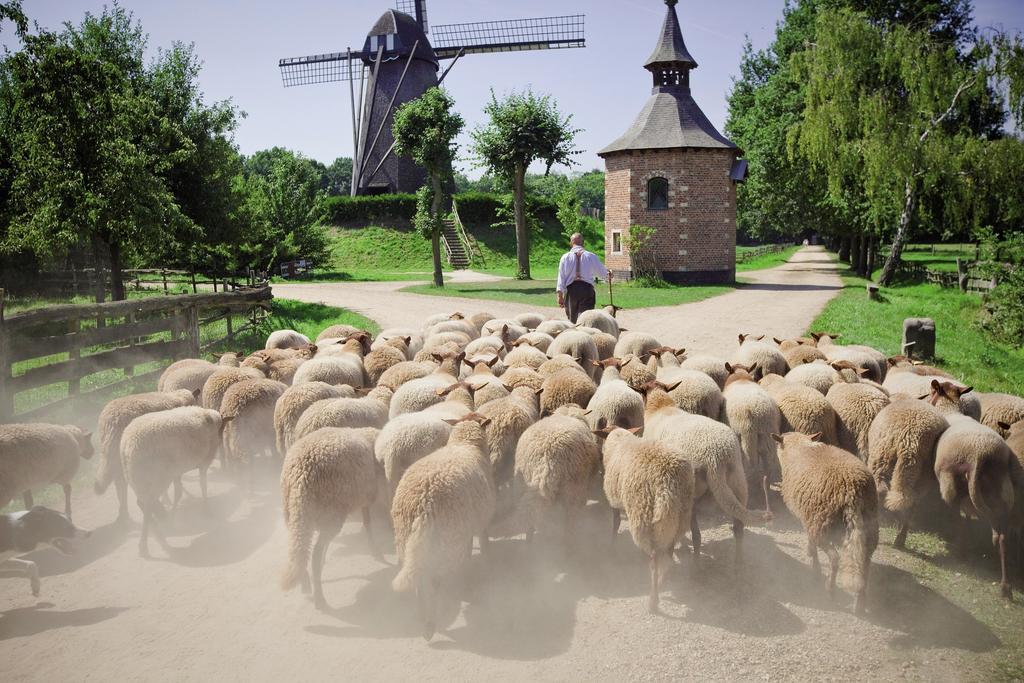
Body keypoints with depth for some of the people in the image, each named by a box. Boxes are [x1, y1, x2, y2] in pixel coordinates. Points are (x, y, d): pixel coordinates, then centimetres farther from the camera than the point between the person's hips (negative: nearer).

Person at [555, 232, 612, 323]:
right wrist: (608, 275, 35)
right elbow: (602, 271, 11)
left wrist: (560, 295, 5)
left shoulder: (565, 257, 1)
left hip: (571, 289, 1)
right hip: (587, 288, -1)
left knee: (572, 318, 13)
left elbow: (561, 277, 0)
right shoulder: (591, 256, 1)